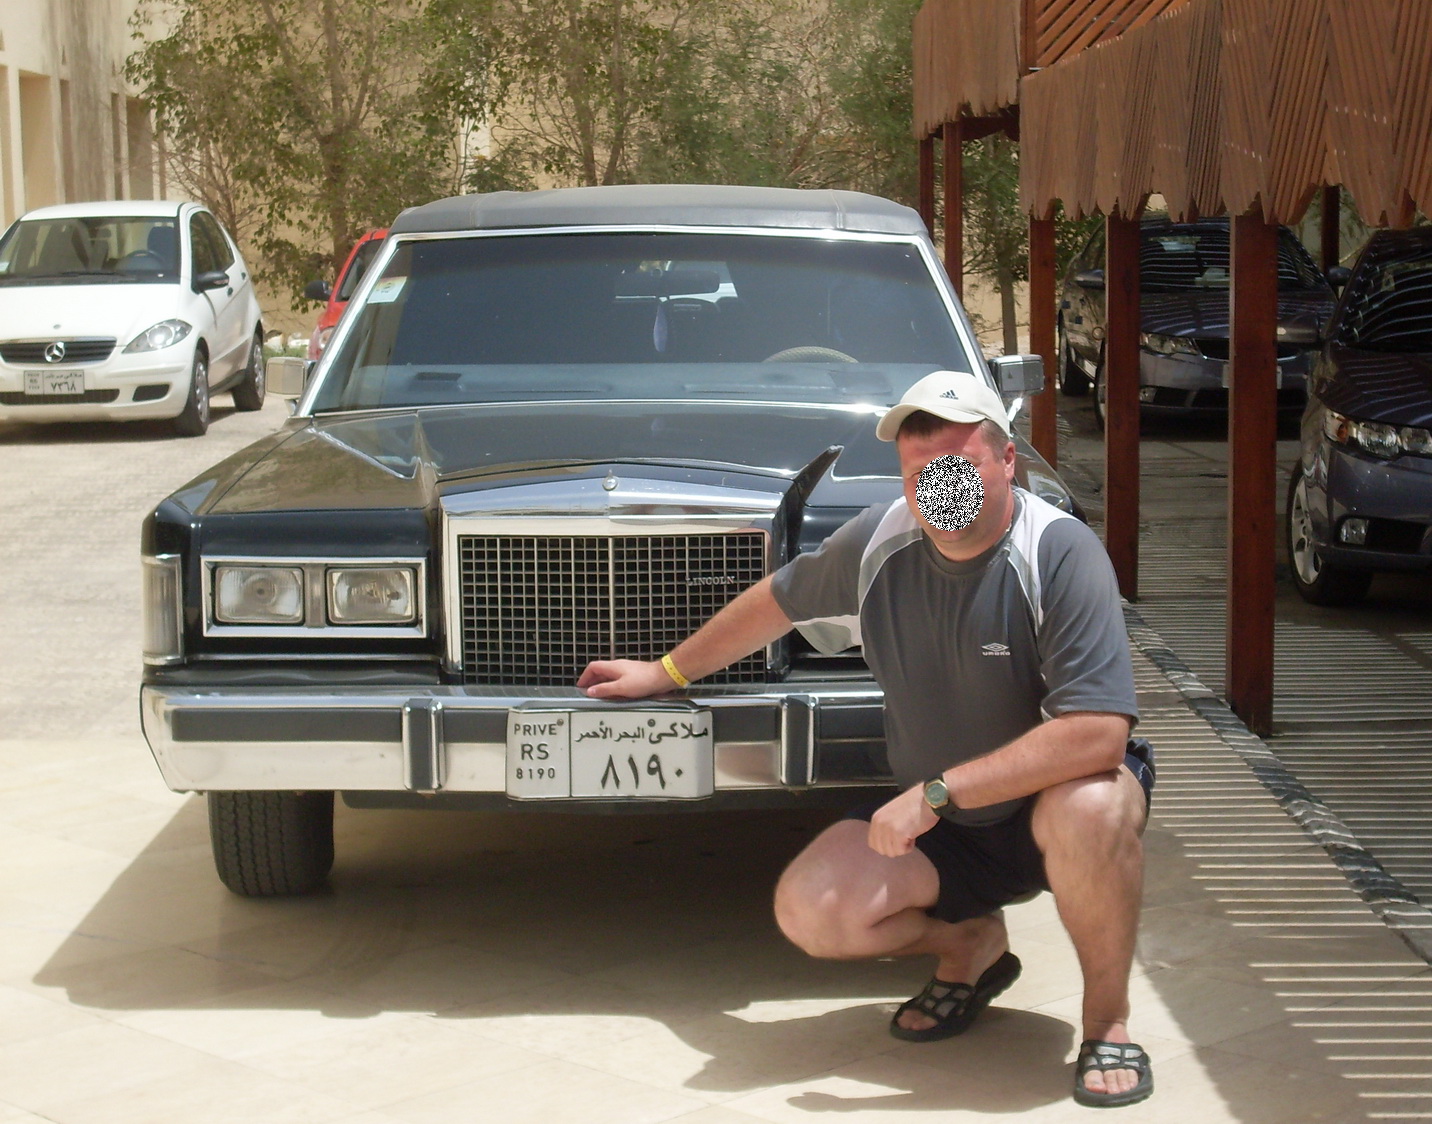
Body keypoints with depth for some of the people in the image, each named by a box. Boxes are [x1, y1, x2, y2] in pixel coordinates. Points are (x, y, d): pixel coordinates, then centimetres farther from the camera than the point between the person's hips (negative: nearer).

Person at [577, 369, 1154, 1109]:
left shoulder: (1060, 554, -24)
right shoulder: (880, 542, -7)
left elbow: (1098, 733, -34)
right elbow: (780, 600, 14)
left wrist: (938, 791, -32)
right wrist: (666, 672, 22)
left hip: (1046, 800, -5)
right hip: (938, 824, 5)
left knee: (1091, 809, -39)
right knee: (808, 911, -15)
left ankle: (1107, 1019, -12)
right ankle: (968, 945, 16)